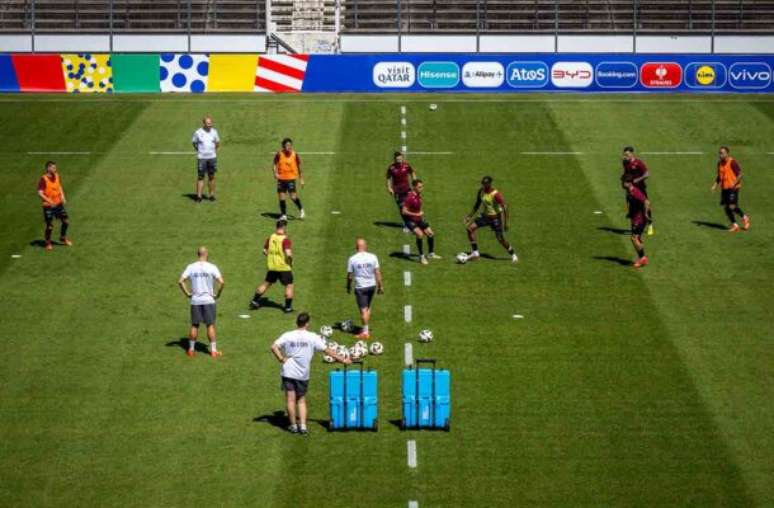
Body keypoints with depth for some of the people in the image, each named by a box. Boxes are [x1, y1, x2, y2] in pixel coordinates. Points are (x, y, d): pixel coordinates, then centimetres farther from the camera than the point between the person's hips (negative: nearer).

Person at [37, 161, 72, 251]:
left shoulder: (57, 176, 3)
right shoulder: (43, 179, -17)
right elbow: (40, 193, -20)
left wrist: (62, 196, 5)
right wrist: (49, 201, -29)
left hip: (58, 203, 6)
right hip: (48, 206, -6)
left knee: (66, 221, 8)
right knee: (50, 226, -2)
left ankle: (63, 238, 32)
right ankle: (48, 243, 20)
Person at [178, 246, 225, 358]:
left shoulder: (191, 267, -1)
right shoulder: (211, 267, -7)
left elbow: (180, 281, -7)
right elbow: (222, 282, -15)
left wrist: (187, 293, 2)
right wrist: (217, 294, -3)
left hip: (195, 300, 2)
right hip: (209, 300, -2)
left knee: (194, 325, 12)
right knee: (210, 325, 5)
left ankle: (191, 349, 16)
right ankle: (213, 350, 6)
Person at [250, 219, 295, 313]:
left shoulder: (271, 237, 1)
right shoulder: (285, 239, -18)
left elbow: (265, 251, 10)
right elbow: (288, 253, -26)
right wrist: (290, 261, -8)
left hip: (272, 266, 6)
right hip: (284, 267, -6)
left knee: (266, 283, 20)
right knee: (289, 285, 7)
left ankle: (255, 301, 25)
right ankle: (288, 307, 7)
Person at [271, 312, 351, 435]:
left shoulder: (288, 336, -2)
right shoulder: (313, 337, -4)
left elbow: (274, 347, -12)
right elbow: (327, 350, 0)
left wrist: (281, 359, -5)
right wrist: (343, 359, 7)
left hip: (288, 372, 0)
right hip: (303, 374, 0)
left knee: (290, 399, 5)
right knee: (301, 400, 12)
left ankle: (293, 426, 9)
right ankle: (303, 426, 3)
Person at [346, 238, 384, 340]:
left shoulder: (352, 259, -11)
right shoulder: (372, 257, -6)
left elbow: (350, 276, -4)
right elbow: (377, 272, -3)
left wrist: (348, 286, 11)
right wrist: (381, 286, 6)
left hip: (360, 287, -3)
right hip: (372, 285, 3)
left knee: (363, 309, 2)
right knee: (368, 307, 20)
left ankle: (365, 332, 4)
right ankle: (366, 329, 24)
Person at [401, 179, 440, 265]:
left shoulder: (419, 196, 4)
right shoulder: (410, 197, -23)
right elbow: (404, 211, -25)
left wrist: (421, 214, 9)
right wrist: (417, 214, -23)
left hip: (418, 219, 9)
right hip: (410, 220, -9)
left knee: (431, 234, 10)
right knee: (420, 234, -29)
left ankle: (431, 254, 30)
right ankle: (421, 257, -17)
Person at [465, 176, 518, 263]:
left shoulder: (496, 194, -25)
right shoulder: (481, 191, -4)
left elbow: (504, 208, -22)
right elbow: (477, 204, 12)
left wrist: (505, 223, -23)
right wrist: (470, 215, 7)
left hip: (495, 218, -6)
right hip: (485, 216, 6)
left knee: (500, 239, -4)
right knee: (470, 228, -11)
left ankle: (513, 254, 22)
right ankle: (475, 252, -4)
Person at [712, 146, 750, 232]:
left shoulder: (732, 162, -13)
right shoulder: (720, 163, 10)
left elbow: (740, 175, -13)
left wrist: (734, 184, -24)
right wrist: (715, 185, 9)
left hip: (733, 188, -7)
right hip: (724, 188, 7)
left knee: (732, 206, -13)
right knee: (726, 207, 3)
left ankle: (744, 218, 13)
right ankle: (734, 225, 13)